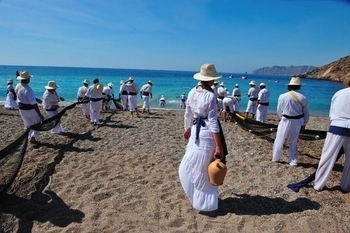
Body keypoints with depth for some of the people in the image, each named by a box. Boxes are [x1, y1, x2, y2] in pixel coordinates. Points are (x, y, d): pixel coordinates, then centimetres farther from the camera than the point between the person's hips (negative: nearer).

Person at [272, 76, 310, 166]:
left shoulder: (282, 96, -11)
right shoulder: (303, 98, -3)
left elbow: (279, 111, 0)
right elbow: (306, 114, 5)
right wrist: (304, 124, 18)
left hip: (285, 121, -3)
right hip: (297, 122, 3)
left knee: (279, 141, 13)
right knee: (293, 143, 17)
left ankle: (275, 158, 24)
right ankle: (293, 161, 23)